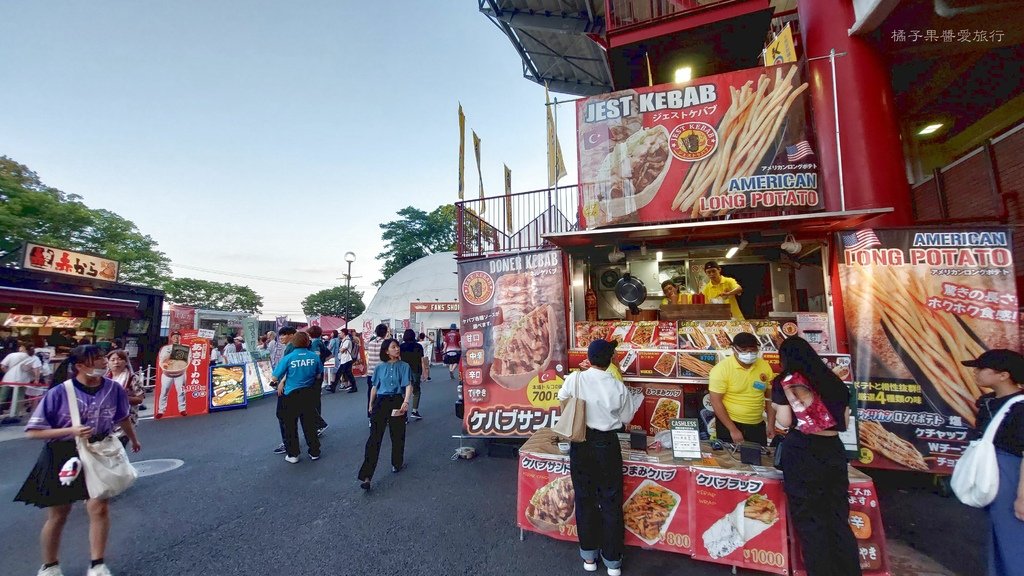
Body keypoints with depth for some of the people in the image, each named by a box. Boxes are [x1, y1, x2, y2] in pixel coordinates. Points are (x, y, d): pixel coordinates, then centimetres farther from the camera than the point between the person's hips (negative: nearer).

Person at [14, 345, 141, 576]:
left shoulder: (114, 389, -11)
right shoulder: (59, 393, -19)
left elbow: (123, 417, 10)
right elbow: (33, 432, -10)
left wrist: (133, 440, 25)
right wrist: (71, 431, -26)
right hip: (61, 456, -1)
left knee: (99, 508, -4)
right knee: (58, 516, 12)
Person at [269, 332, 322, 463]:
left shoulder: (288, 357, -13)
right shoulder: (315, 356, -7)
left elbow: (275, 378, -9)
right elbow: (318, 376, 5)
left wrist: (277, 383, 13)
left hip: (291, 395, -2)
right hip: (308, 394, 2)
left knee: (290, 425, 14)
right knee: (309, 423, 14)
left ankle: (292, 454, 22)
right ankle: (314, 452, 23)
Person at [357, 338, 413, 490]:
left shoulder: (404, 366, 3)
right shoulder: (380, 368, 7)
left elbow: (408, 385, -3)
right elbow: (374, 387, 12)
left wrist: (406, 401, -13)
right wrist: (371, 405, 10)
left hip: (397, 402, 0)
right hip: (381, 402, 0)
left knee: (397, 435, 4)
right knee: (374, 438, 2)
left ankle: (397, 464, 17)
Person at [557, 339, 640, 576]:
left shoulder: (574, 379, -13)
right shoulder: (618, 388, -14)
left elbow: (561, 399, 7)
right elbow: (626, 419, -1)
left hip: (581, 444, 1)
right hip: (607, 445, -1)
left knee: (584, 499, 17)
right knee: (611, 502, 15)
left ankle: (589, 556, 32)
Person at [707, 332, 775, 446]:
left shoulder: (764, 366, -2)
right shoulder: (722, 368, -17)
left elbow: (770, 397, 9)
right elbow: (716, 401, -16)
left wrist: (771, 424, 5)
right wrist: (733, 429, -16)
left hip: (757, 426, 4)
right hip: (729, 423, -4)